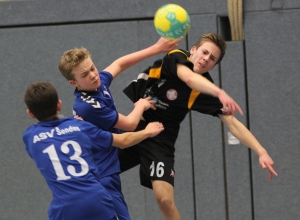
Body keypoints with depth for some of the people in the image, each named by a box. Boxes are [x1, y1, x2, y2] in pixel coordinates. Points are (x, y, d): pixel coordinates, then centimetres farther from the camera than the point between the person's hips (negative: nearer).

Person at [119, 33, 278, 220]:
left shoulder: (206, 92, -10)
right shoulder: (175, 57, -12)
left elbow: (233, 123, -11)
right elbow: (189, 78, -34)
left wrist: (261, 152, -25)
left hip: (159, 140, -1)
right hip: (128, 124, 1)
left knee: (165, 199, -15)